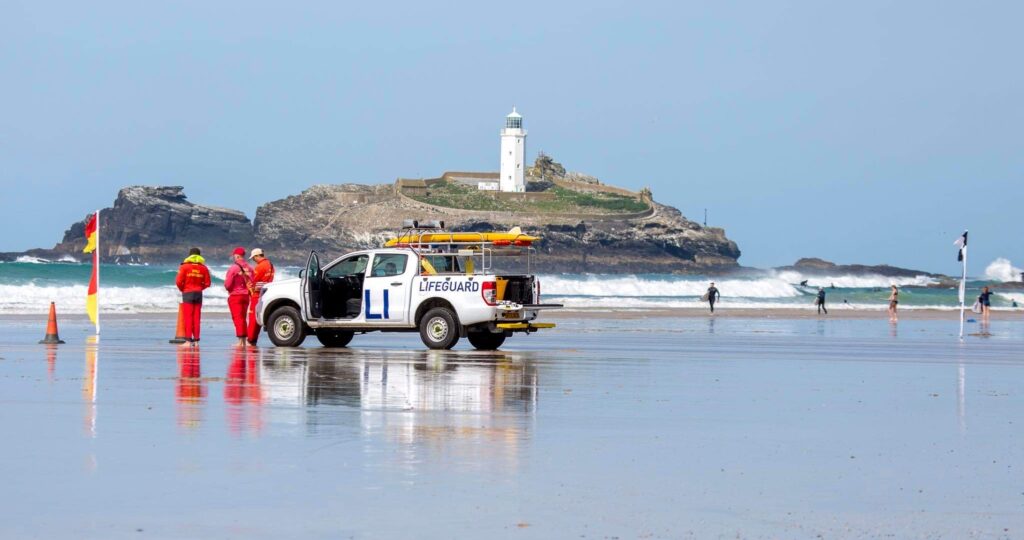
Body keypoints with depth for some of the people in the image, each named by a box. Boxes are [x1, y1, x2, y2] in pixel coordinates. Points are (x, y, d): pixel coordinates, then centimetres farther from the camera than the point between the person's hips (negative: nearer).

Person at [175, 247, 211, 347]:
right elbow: (207, 283, 3)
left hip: (187, 293, -3)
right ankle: (196, 340, 7)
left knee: (188, 317, -1)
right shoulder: (203, 268, 3)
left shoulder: (184, 266, -6)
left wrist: (182, 289, 8)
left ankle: (188, 340, -7)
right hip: (199, 294, 3)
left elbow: (179, 282, -11)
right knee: (197, 318, 8)